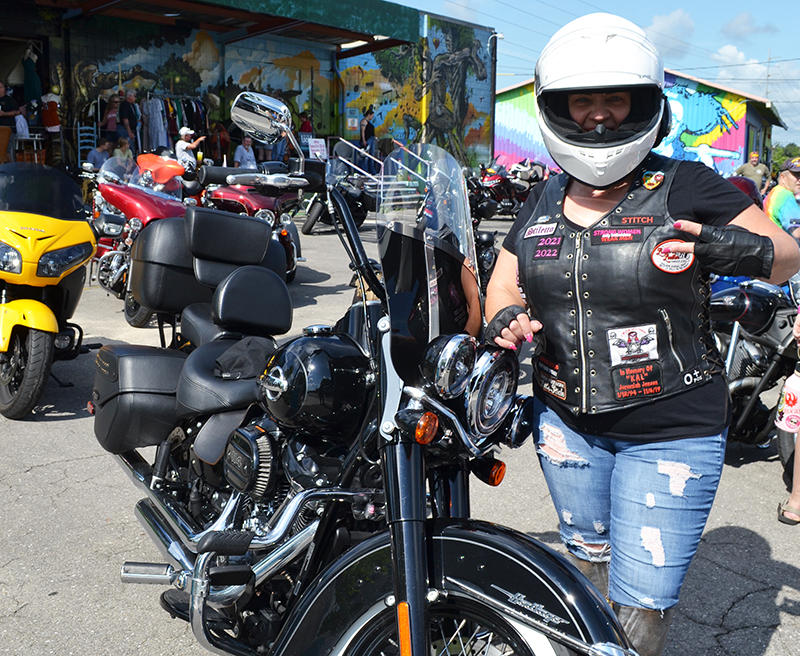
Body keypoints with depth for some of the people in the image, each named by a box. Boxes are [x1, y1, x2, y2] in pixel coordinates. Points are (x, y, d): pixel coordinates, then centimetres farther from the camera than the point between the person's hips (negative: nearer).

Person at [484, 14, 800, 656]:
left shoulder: (687, 187, -11)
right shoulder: (543, 200, 3)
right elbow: (503, 284, 10)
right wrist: (506, 317, -14)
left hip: (671, 432, -4)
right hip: (566, 419, 5)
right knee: (588, 557, 26)